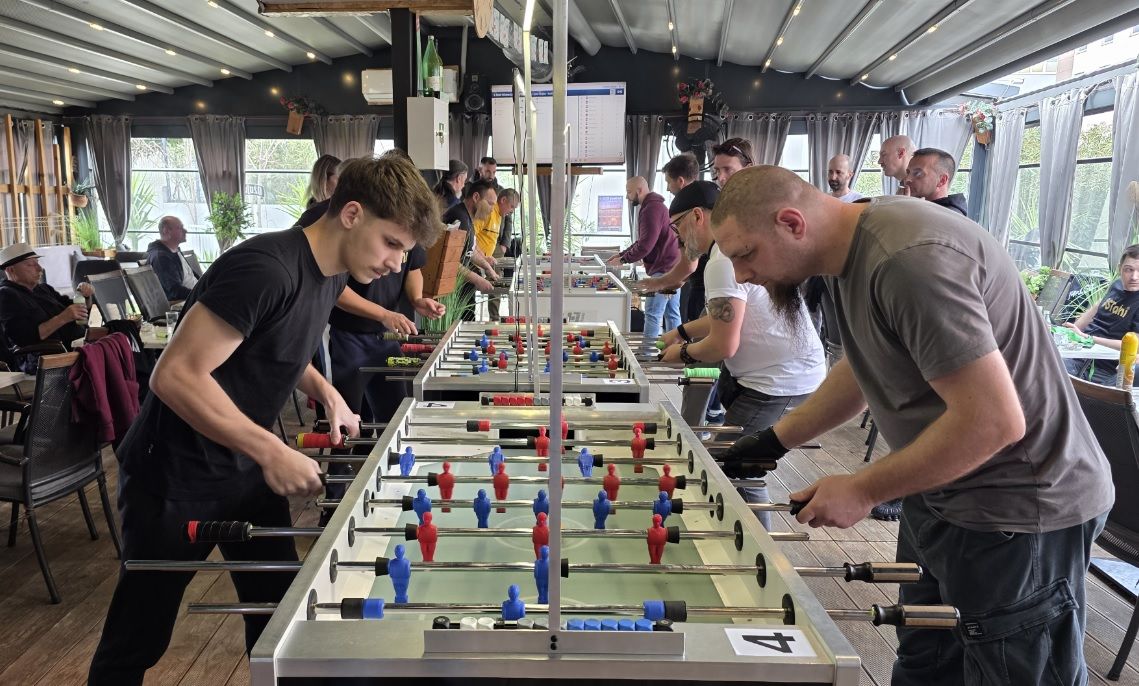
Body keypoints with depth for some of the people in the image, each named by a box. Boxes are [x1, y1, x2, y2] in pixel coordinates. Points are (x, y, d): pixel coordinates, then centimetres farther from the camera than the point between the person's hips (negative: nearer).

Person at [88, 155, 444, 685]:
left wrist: (325, 391, 3)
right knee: (138, 640, 10)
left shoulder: (331, 274, 1)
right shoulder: (265, 269, -28)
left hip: (247, 467, 8)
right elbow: (176, 376, -28)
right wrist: (271, 452, -29)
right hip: (175, 478, -8)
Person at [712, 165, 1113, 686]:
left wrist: (862, 490, -19)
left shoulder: (910, 260, -28)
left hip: (1020, 507, -9)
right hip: (942, 492, 9)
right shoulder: (852, 250, 2)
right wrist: (776, 440, 10)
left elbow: (994, 419, -29)